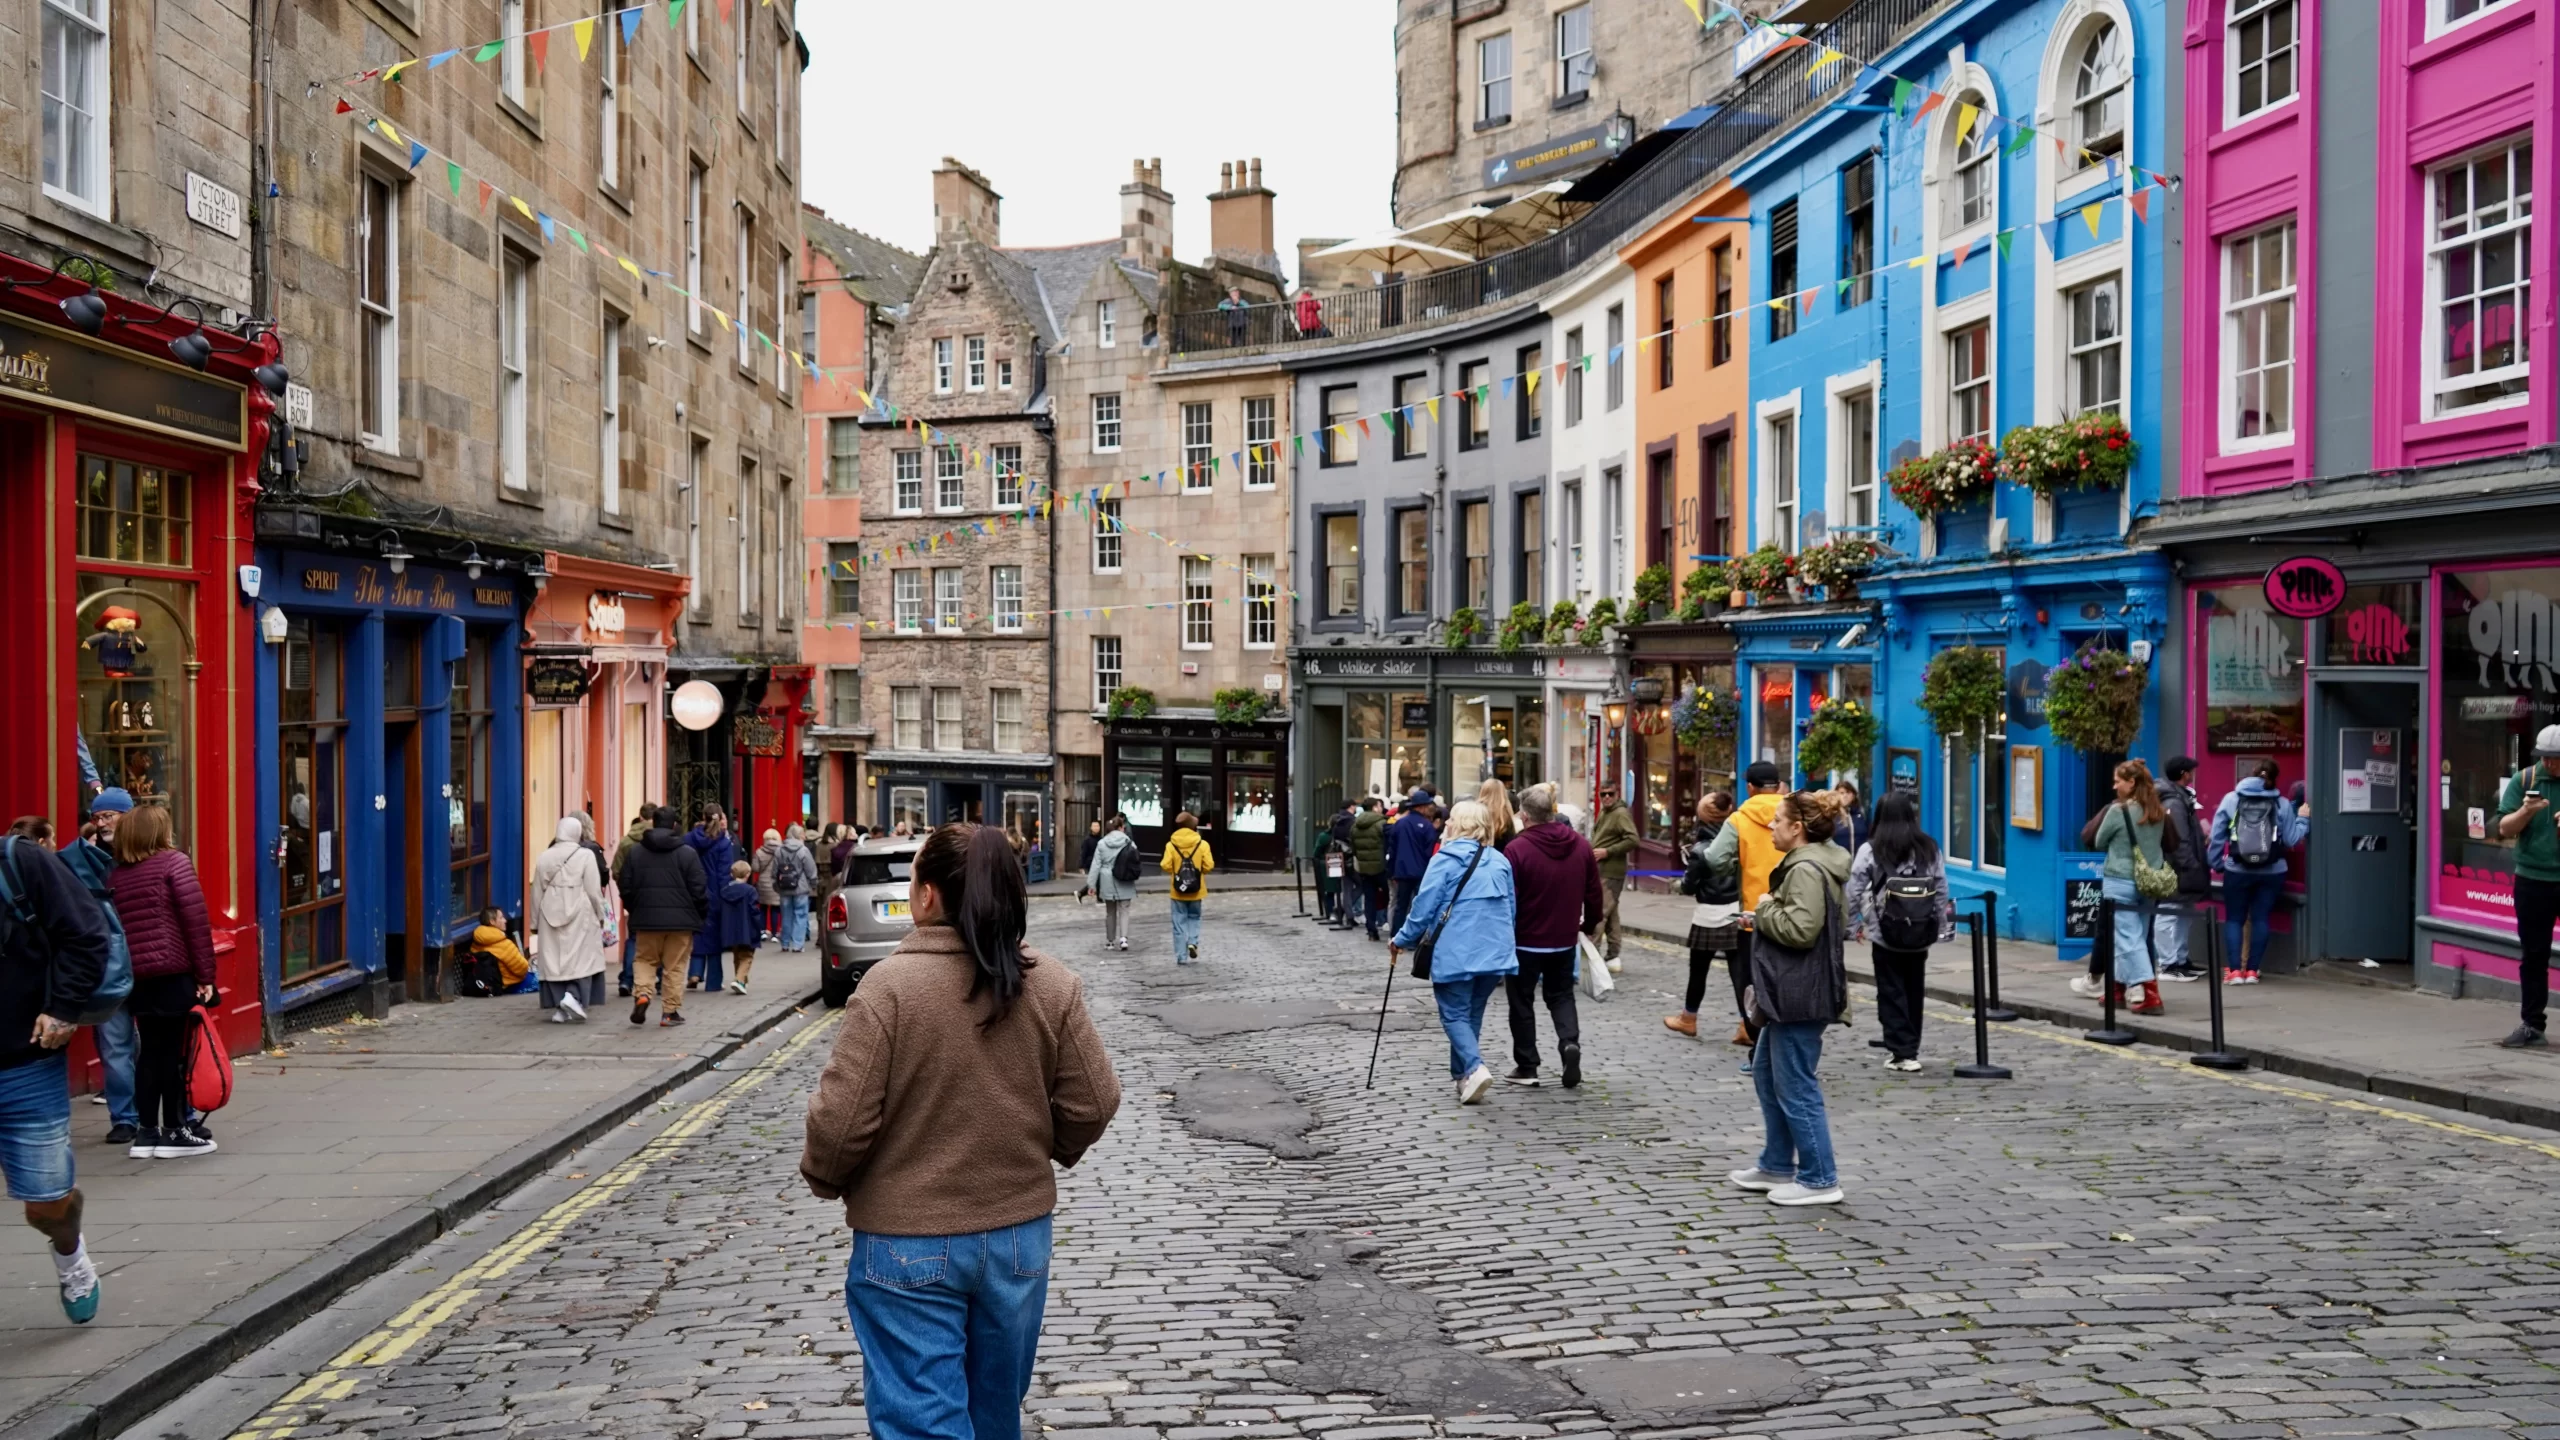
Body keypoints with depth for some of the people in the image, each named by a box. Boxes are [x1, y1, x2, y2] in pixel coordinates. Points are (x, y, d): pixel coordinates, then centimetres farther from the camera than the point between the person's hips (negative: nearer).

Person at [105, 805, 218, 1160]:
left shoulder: (116, 874, 13)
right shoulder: (174, 862, -4)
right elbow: (196, 921, -10)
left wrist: (122, 971, 16)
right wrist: (205, 974, -7)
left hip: (135, 978, 6)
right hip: (173, 974, -6)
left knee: (150, 1050, 12)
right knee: (175, 1050, 1)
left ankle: (146, 1132, 13)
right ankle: (174, 1131, 5)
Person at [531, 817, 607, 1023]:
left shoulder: (543, 857, 5)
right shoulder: (586, 855, -5)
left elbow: (537, 893, 9)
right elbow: (594, 891, -5)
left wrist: (534, 921, 16)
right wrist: (600, 915, 7)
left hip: (551, 915, 3)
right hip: (579, 914, -3)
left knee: (554, 959, 5)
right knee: (581, 957, 2)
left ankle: (559, 1008, 3)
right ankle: (573, 996, -17)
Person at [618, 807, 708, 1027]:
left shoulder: (635, 852, 3)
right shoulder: (688, 853, -5)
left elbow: (626, 888, 5)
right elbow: (698, 891, -6)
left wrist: (634, 910, 20)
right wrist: (702, 915, 8)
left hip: (646, 918, 2)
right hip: (680, 919, -2)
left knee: (644, 960, 16)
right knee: (675, 966, 6)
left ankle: (642, 994, -8)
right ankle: (671, 1011, 7)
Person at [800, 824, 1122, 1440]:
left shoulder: (890, 984, -17)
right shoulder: (1054, 986, -6)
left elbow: (841, 1118, -18)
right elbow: (1093, 1104, -2)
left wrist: (823, 1178, 3)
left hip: (908, 1246, -4)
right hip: (1020, 1235, 5)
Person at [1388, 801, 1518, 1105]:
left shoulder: (1444, 860, -7)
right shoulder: (1500, 862, 10)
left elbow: (1424, 908, -8)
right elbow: (1512, 910, 17)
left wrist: (1402, 941, 5)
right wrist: (1505, 944, 31)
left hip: (1455, 954, -5)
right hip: (1495, 953, 5)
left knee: (1455, 1015, 1)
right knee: (1473, 1014, 17)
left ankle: (1474, 1068, -19)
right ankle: (1461, 1074, 21)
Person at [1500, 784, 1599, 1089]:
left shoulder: (1516, 849, -18)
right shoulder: (1581, 846, -1)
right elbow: (1593, 892, 7)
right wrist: (1590, 924, 23)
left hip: (1525, 941, -4)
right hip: (1565, 939, 4)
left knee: (1522, 1001, 10)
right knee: (1560, 995, 20)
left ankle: (1526, 1066, 14)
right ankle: (1570, 1043, -4)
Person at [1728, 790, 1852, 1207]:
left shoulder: (1806, 870, -19)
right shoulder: (1813, 864, 15)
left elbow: (1800, 929, -28)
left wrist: (1766, 910, -11)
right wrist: (1766, 917, 13)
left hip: (1800, 997, -12)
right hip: (1789, 994, 12)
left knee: (1796, 1087, -4)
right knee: (1767, 1075, 19)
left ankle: (1819, 1180, 3)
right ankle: (1777, 1166, 28)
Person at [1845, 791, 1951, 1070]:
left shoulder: (1870, 851, -8)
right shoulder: (1930, 849, 3)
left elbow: (1854, 894, -8)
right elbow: (1942, 893, 5)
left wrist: (1852, 926, 3)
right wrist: (1941, 928, 12)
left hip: (1885, 937, -3)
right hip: (1920, 936, 3)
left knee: (1891, 994, 5)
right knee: (1914, 992, 14)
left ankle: (1901, 1052, 1)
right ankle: (1910, 1049, 23)